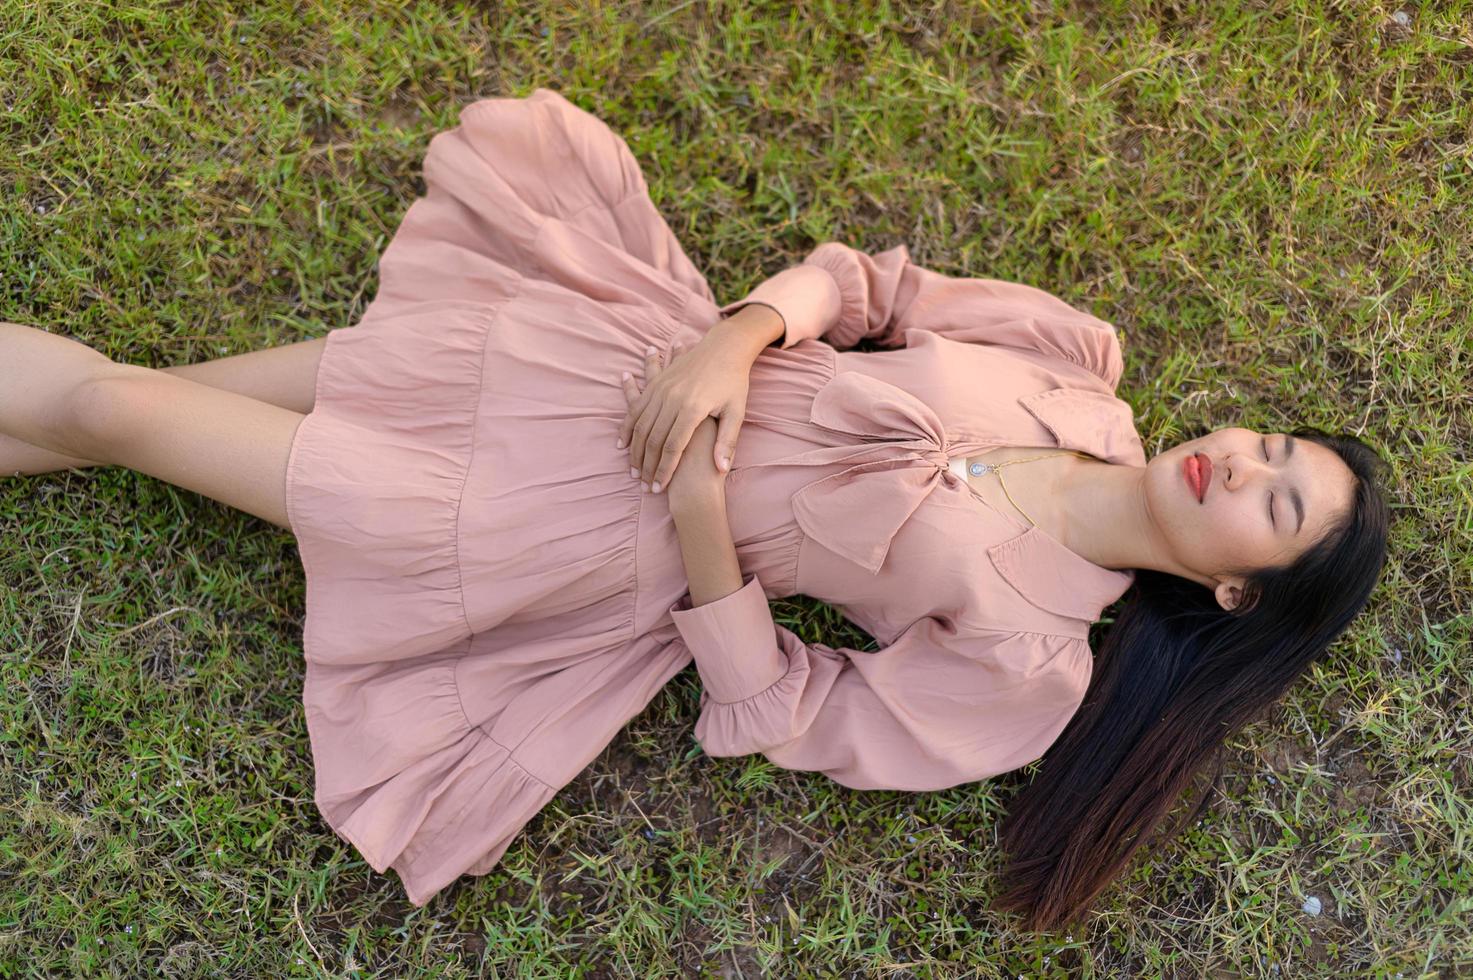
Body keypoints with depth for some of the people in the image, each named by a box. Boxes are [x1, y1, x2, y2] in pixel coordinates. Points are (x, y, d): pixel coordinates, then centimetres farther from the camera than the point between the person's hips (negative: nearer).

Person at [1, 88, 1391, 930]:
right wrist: (735, 335, -18)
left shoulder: (1030, 662, -15)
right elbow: (870, 281, 1)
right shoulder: (1081, 367, -4)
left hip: (621, 535, -4)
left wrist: (697, 509, -23)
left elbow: (778, 713, -12)